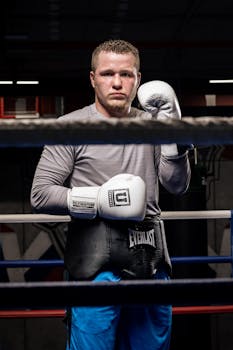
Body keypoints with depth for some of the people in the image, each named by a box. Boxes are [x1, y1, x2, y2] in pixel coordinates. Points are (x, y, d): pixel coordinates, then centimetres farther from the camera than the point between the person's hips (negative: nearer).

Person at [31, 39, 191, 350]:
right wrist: (101, 200, -14)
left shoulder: (151, 123, 12)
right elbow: (40, 195, -6)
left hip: (151, 258, 5)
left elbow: (177, 186, 6)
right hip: (98, 261, -4)